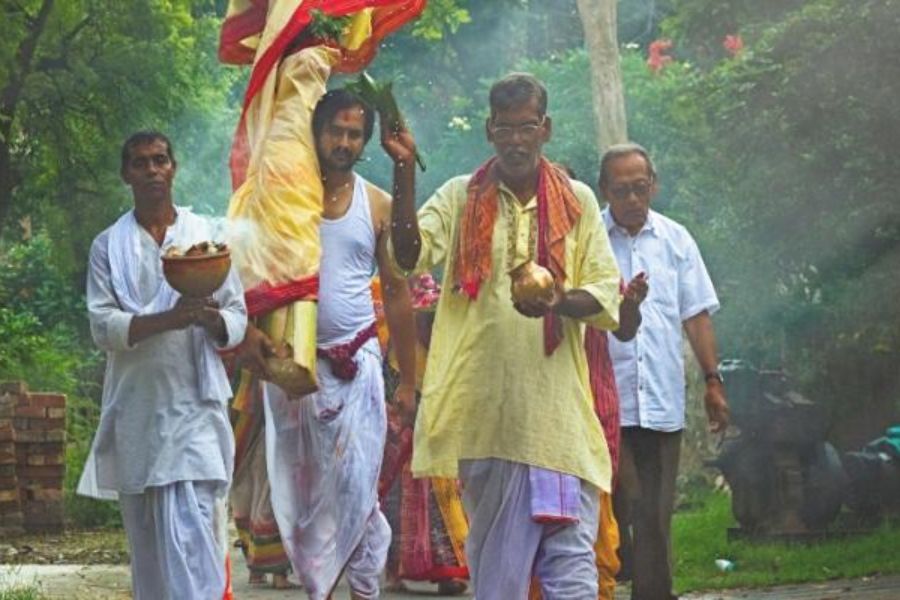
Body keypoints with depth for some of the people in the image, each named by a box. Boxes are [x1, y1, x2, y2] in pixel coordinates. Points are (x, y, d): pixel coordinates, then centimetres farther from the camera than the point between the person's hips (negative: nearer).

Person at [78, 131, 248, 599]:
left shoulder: (205, 236, 9)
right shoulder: (109, 246, 8)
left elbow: (238, 317, 8)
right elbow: (102, 326, -3)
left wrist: (212, 319, -16)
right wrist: (168, 319, -19)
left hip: (193, 406, -2)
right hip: (136, 407, 2)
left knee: (190, 532, -14)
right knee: (145, 535, 7)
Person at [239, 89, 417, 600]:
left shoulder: (379, 206, 6)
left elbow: (397, 293, 9)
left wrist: (408, 381, 7)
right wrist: (249, 330, -21)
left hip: (355, 363, 0)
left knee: (355, 489, -8)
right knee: (298, 489, 3)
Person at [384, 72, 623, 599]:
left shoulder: (578, 201, 9)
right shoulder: (460, 198, 8)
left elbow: (608, 294, 4)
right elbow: (410, 255, -8)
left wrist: (560, 301, -17)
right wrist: (405, 169, -16)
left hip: (558, 407, 0)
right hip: (484, 406, 0)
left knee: (571, 551, -3)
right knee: (495, 556, 7)